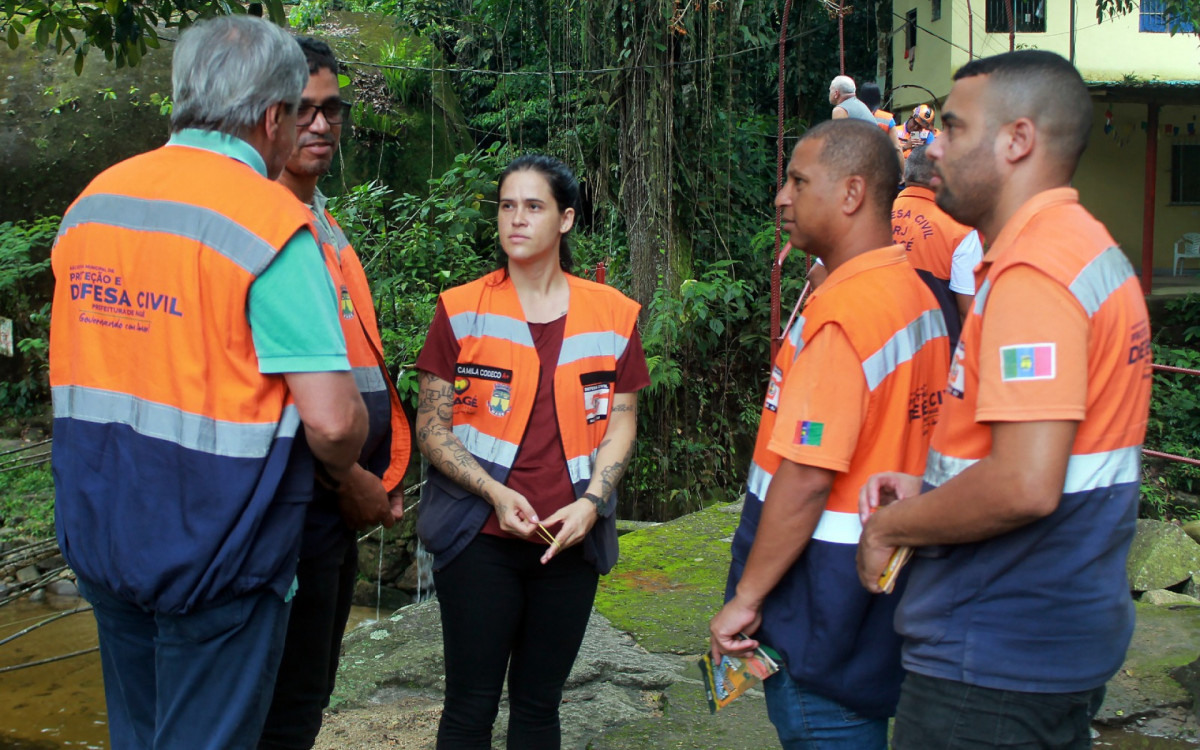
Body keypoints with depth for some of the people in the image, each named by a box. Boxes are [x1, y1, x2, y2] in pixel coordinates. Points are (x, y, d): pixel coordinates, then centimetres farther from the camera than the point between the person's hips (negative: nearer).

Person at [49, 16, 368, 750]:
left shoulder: (91, 201, 5)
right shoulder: (271, 221, -17)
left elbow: (75, 374, 15)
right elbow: (332, 419, -22)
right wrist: (345, 472, -1)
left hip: (97, 533, 7)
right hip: (216, 551, -7)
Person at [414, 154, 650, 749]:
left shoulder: (612, 315, 5)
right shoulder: (461, 311, 0)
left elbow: (620, 424, 6)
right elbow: (432, 429, -2)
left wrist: (589, 503, -9)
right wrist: (496, 494, -15)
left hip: (571, 539, 2)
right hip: (480, 537, -2)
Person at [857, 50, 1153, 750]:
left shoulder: (1033, 271, -21)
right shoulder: (1096, 251, 12)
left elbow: (1025, 486, -30)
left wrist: (891, 524, -14)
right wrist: (930, 491, 8)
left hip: (994, 662, -10)